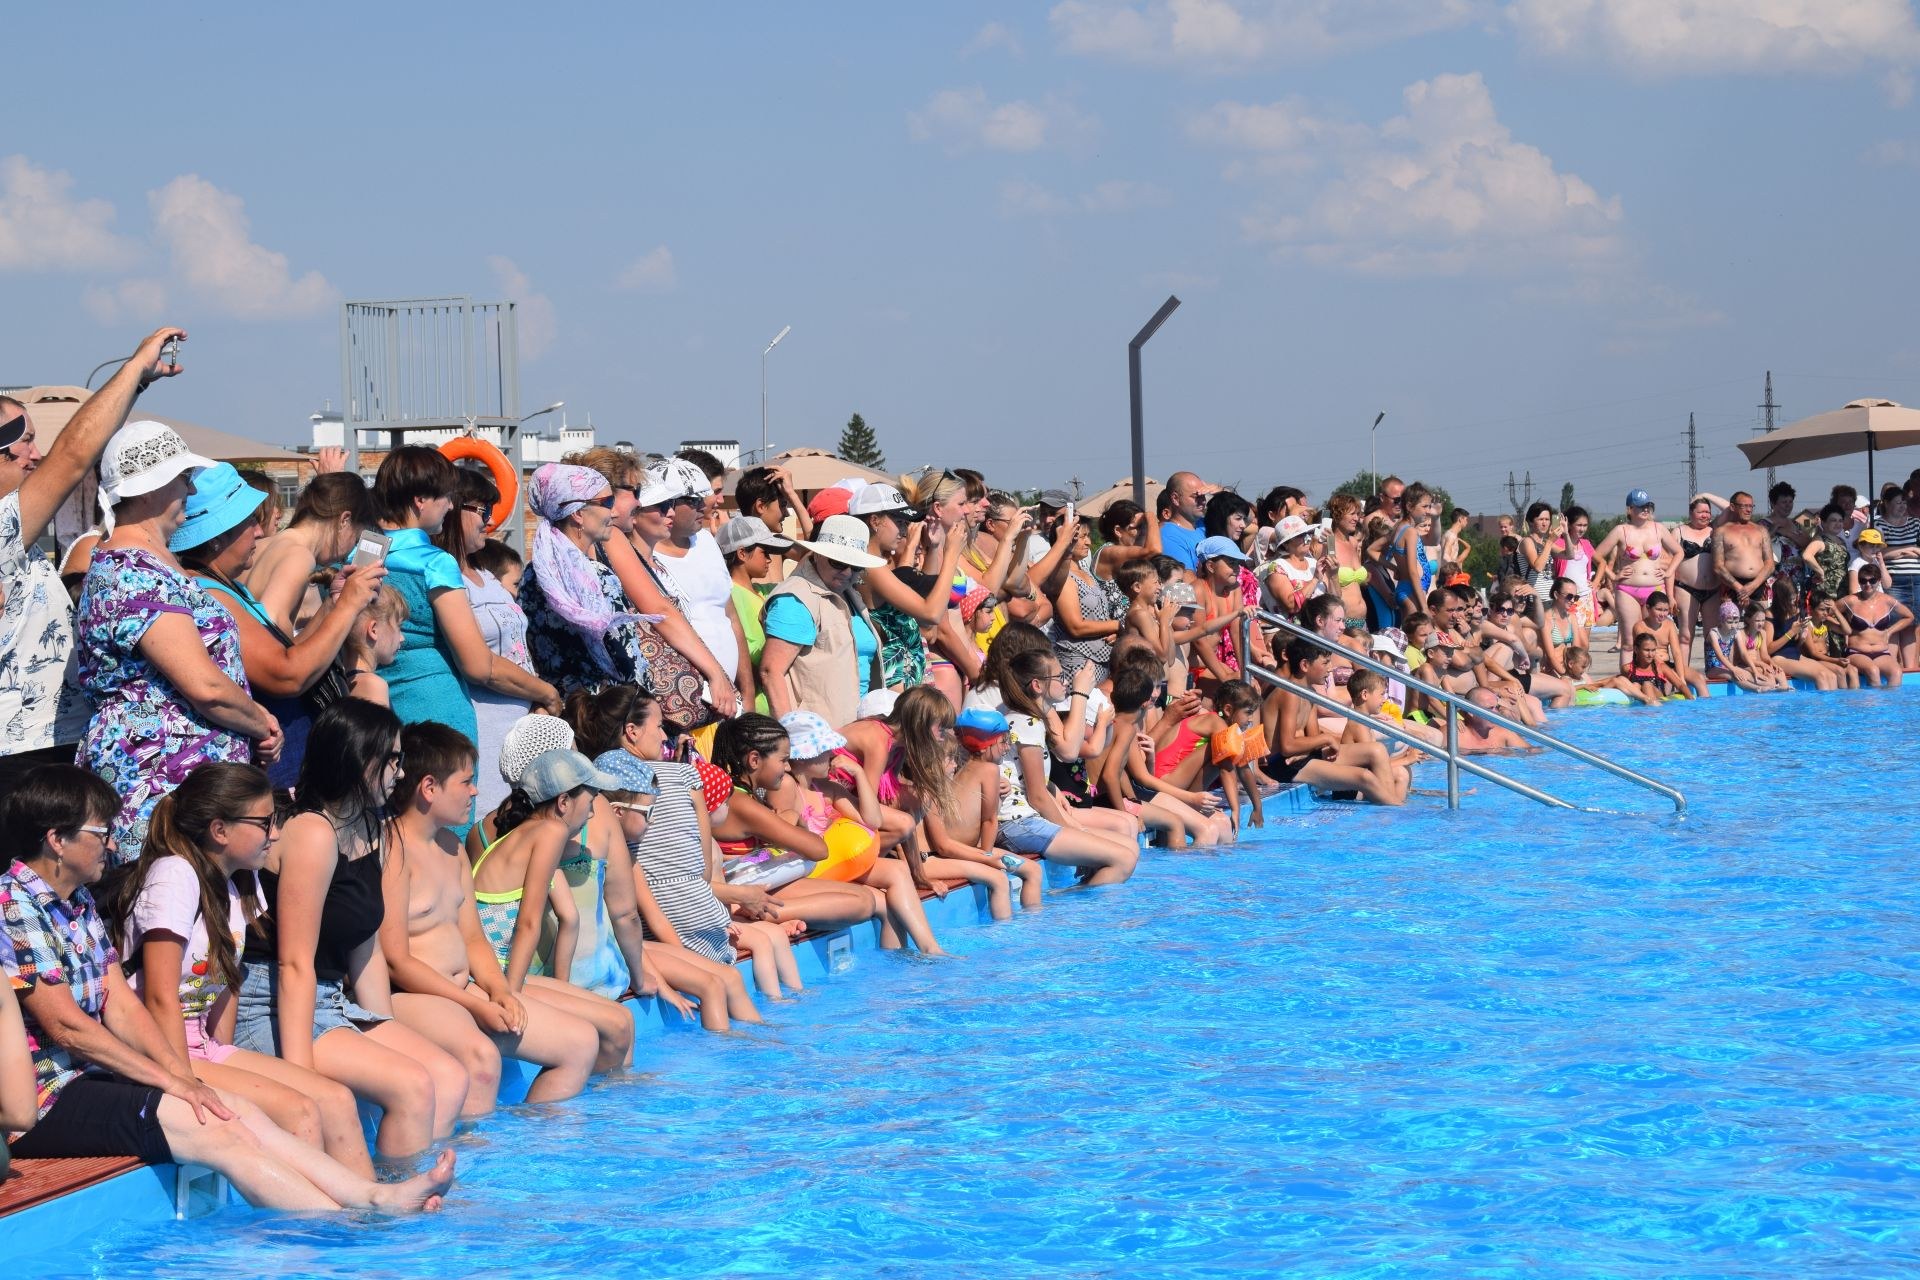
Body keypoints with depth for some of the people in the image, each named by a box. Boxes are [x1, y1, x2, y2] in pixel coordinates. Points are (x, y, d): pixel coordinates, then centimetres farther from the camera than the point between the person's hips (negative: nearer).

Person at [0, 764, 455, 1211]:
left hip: (91, 1074, 9)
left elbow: (121, 1006, 12)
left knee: (242, 1114, -7)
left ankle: (373, 1197, -13)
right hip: (43, 1099, -9)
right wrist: (173, 1080, -13)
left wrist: (184, 1076, -3)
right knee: (216, 1128, -19)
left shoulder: (78, 903, 17)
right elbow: (66, 1027, -17)